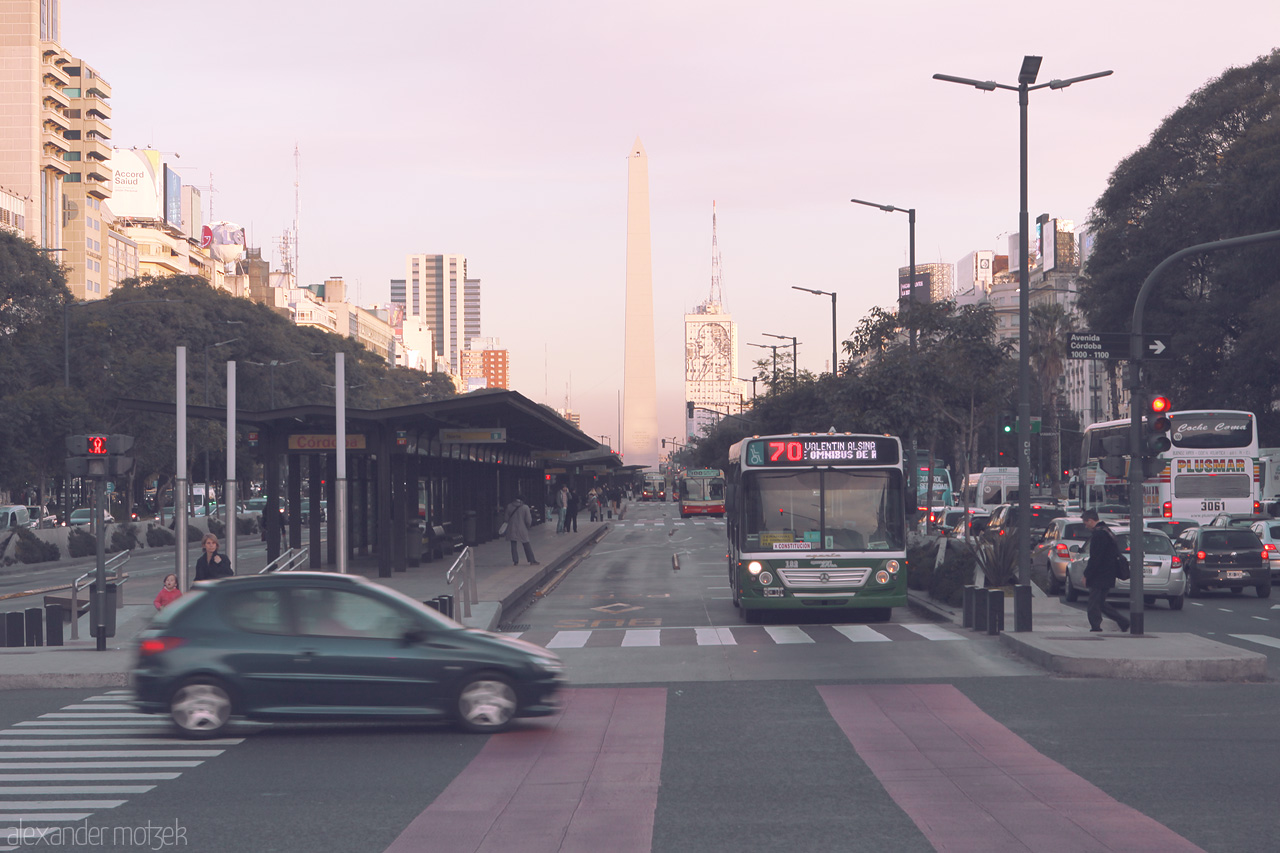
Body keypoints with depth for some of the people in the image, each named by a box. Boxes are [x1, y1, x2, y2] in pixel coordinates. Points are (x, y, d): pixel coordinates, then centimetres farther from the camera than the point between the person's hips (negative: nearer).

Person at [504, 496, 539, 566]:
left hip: (512, 529, 1)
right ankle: (532, 560, 10)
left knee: (513, 545, 8)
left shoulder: (509, 506, -4)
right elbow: (528, 520, -7)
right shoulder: (525, 507, -8)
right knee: (526, 545, 8)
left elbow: (507, 518, 2)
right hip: (522, 529, 0)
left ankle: (515, 561, 3)